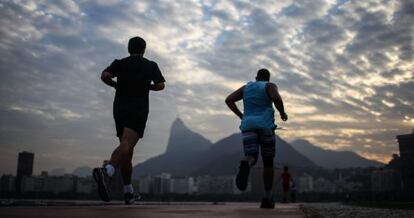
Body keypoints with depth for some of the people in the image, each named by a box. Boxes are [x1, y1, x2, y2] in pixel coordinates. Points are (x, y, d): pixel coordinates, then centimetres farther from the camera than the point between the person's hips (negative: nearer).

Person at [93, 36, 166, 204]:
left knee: (127, 152, 13)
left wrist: (115, 84, 13)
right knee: (126, 146, -20)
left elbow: (104, 76, -6)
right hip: (138, 111, -4)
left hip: (120, 109, 4)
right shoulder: (151, 65, 8)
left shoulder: (119, 63, 10)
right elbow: (160, 85, 2)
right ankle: (106, 171, -49)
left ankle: (128, 192, 17)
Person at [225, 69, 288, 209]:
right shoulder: (270, 86, 7)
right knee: (268, 163, 9)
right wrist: (282, 113, 2)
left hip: (248, 126, 2)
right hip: (265, 126, -2)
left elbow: (229, 100, 10)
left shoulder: (246, 87, 20)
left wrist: (241, 116, 16)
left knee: (251, 158, -11)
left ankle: (245, 165, -51)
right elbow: (276, 98, -15)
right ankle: (267, 199, 8)